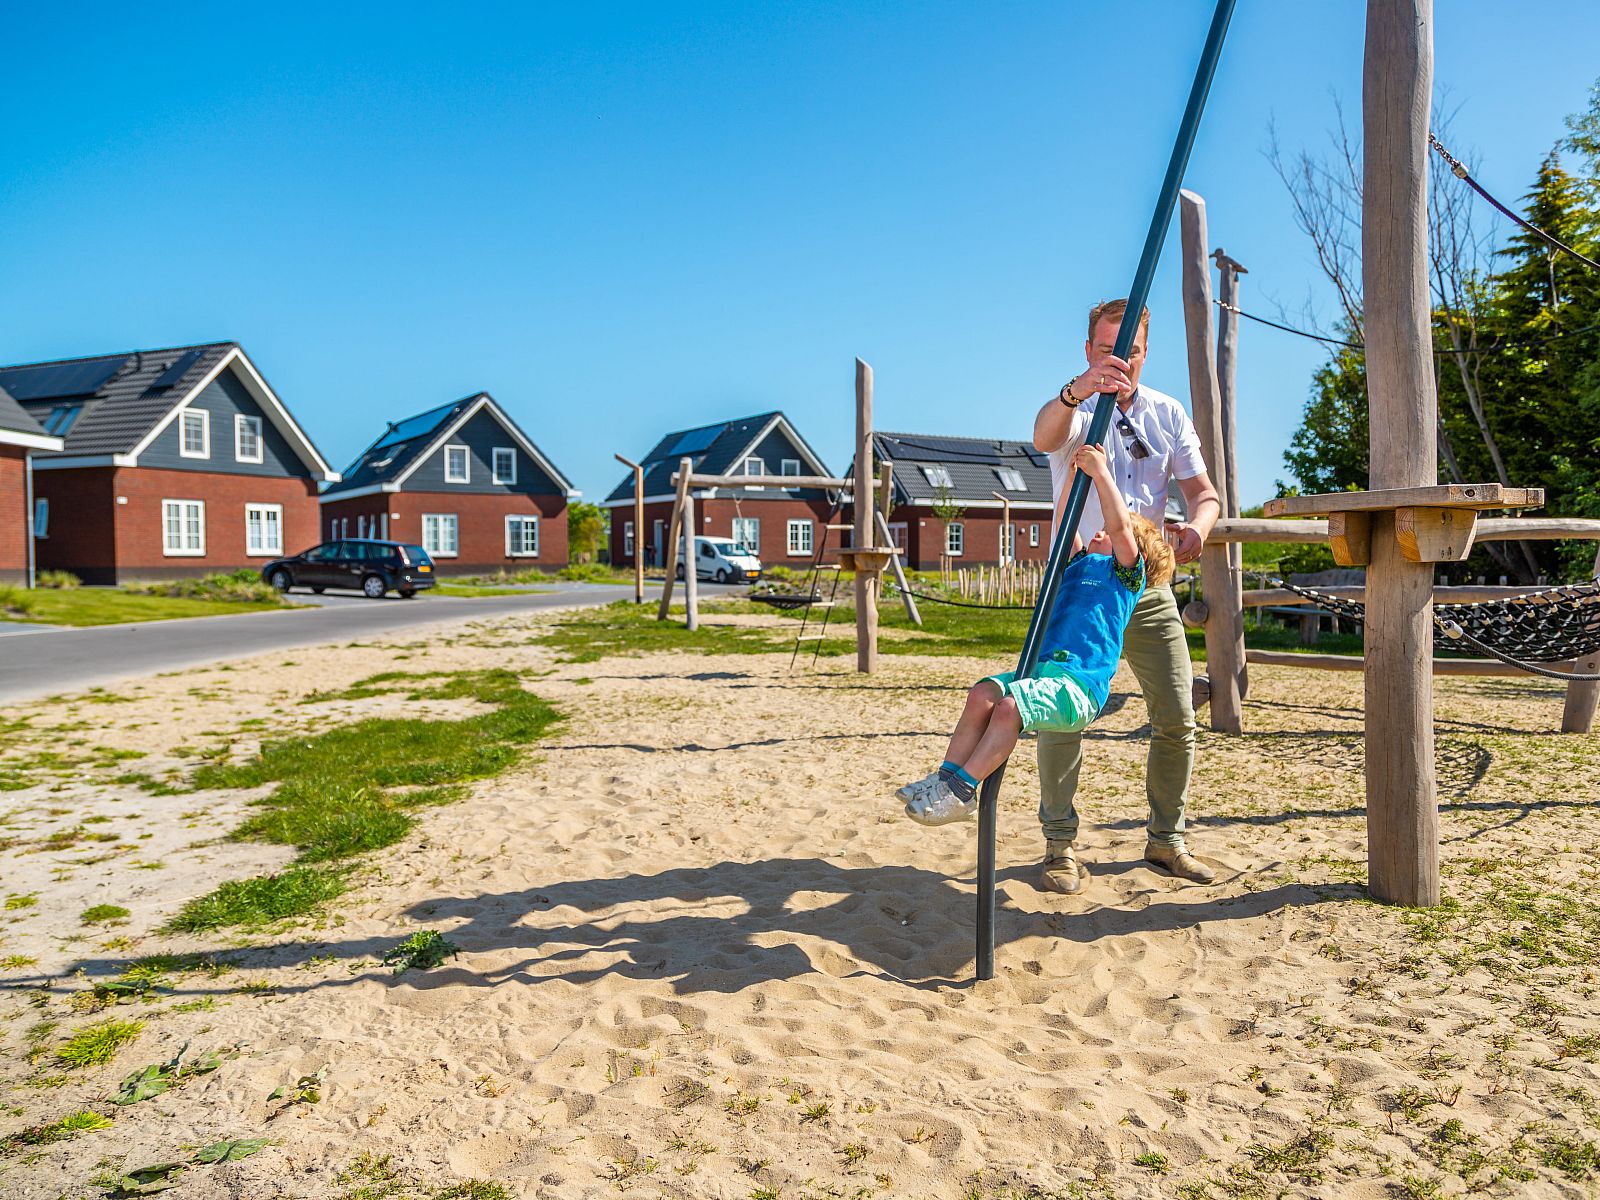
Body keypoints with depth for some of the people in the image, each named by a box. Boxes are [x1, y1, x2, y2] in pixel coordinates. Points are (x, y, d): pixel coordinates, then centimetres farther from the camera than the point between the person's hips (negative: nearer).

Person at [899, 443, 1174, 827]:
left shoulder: (1127, 573, 8)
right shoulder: (1081, 564, 29)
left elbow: (1121, 524, -7)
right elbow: (1064, 526, 28)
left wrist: (1101, 472, -4)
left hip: (1080, 684, -7)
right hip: (1044, 670, 7)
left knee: (1009, 705, -30)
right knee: (982, 694, -18)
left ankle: (962, 790, -26)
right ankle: (947, 774, -16)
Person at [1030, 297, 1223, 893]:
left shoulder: (1168, 414, 9)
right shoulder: (1076, 409, -4)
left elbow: (1203, 491, 7)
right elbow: (1044, 436, -30)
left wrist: (1197, 525, -18)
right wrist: (1076, 390, -53)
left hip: (1147, 587, 4)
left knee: (1177, 719, 4)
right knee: (1061, 715, -9)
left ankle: (1165, 839, 21)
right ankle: (1060, 844, 5)